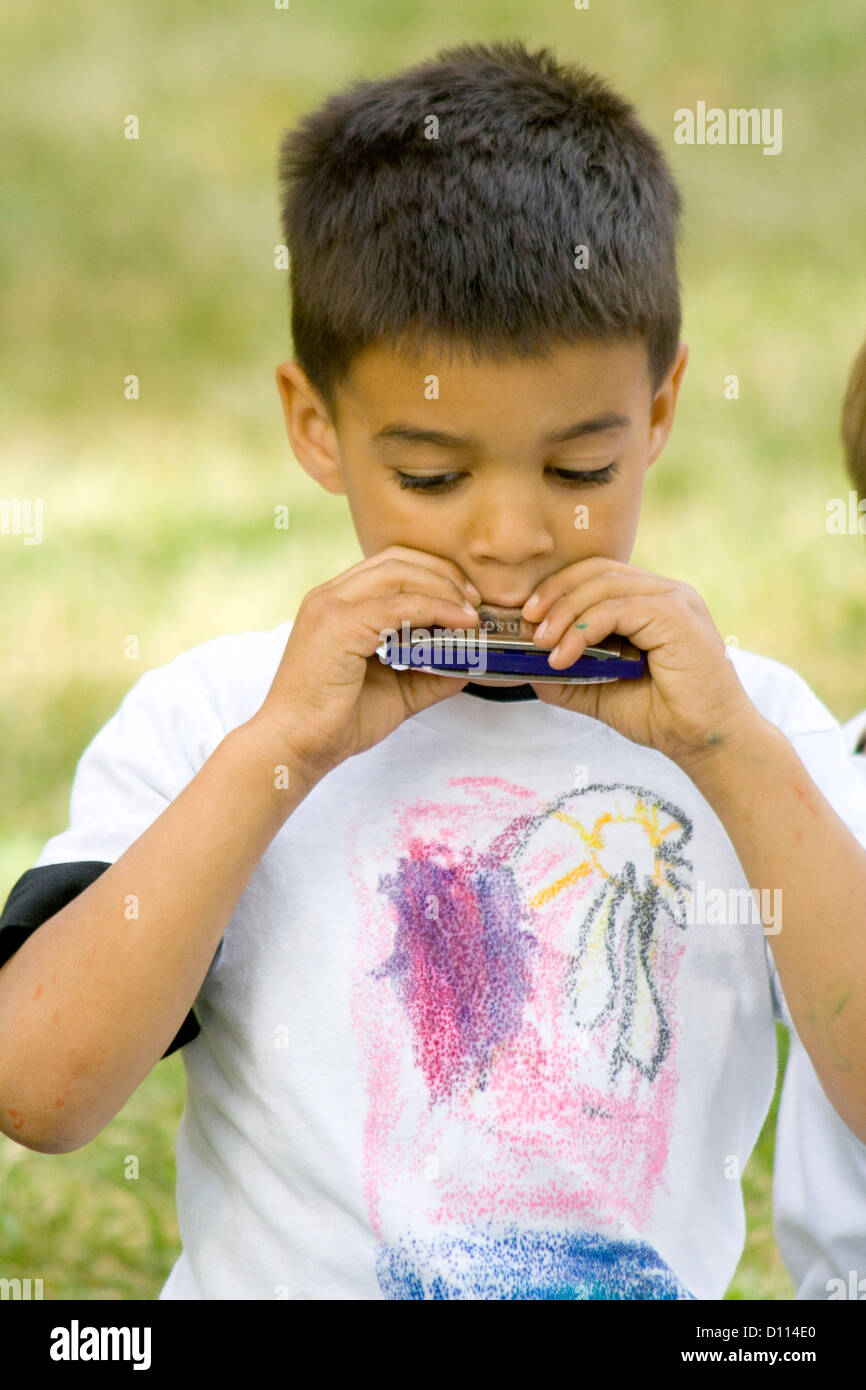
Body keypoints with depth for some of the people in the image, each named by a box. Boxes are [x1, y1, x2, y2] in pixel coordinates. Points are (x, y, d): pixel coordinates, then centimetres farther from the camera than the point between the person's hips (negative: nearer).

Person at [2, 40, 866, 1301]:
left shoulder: (753, 724, 5)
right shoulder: (208, 717, 3)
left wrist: (733, 752, -12)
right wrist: (280, 753, -11)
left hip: (658, 1284, 1)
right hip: (271, 1278, 0)